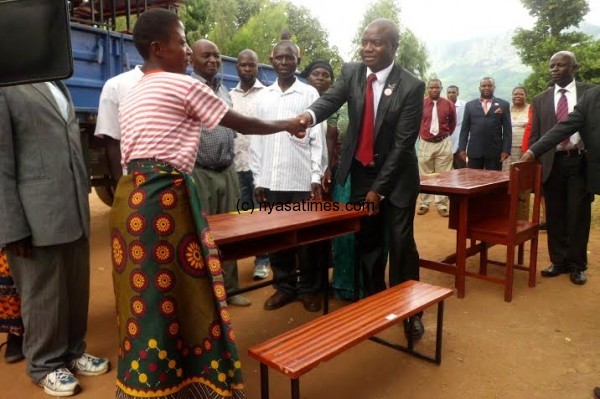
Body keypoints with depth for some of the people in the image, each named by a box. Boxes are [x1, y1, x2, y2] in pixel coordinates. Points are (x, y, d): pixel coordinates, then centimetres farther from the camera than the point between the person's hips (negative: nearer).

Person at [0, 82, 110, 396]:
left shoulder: (57, 85, 16)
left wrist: (82, 203, 14)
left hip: (74, 211, 6)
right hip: (37, 215, -6)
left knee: (77, 289, 15)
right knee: (43, 294, 9)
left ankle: (73, 352, 34)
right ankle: (45, 365, 29)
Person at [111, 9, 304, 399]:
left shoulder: (132, 96, 21)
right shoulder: (184, 85, -3)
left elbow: (127, 156, 19)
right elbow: (241, 124, 3)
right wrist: (286, 125, 17)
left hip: (132, 195, 9)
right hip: (164, 197, -9)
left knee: (146, 294, 15)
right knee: (173, 291, 0)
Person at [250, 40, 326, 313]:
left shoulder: (310, 94, 2)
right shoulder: (263, 96, 11)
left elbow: (317, 139, -1)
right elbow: (257, 140, 10)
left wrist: (317, 177, -8)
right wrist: (259, 179, 6)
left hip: (302, 180, -3)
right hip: (271, 181, 3)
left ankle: (309, 289, 19)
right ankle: (284, 286, 23)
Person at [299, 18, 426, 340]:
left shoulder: (411, 86, -15)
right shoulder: (351, 72, -3)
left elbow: (403, 142, -16)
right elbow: (330, 99, -19)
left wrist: (379, 188, -16)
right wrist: (310, 114, -43)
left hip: (396, 174, -3)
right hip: (361, 171, 4)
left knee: (401, 242, 0)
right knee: (367, 241, 11)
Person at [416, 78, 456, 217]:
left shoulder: (449, 104, -1)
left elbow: (453, 122, 15)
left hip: (444, 143, 1)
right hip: (425, 143, 0)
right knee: (424, 176, 5)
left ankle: (442, 205, 8)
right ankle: (424, 204, 13)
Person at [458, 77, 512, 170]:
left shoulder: (503, 104, 7)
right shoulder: (470, 105, 10)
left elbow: (507, 129, 3)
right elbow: (465, 129, 8)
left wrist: (506, 150, -5)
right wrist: (462, 148, 0)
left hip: (495, 151, -1)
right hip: (474, 151, 1)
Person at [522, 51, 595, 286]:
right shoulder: (540, 100, 9)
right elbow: (534, 136, 9)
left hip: (580, 161, -2)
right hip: (552, 163, 2)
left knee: (578, 215, 4)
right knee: (555, 216, 8)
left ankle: (577, 265, 18)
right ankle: (559, 261, 21)